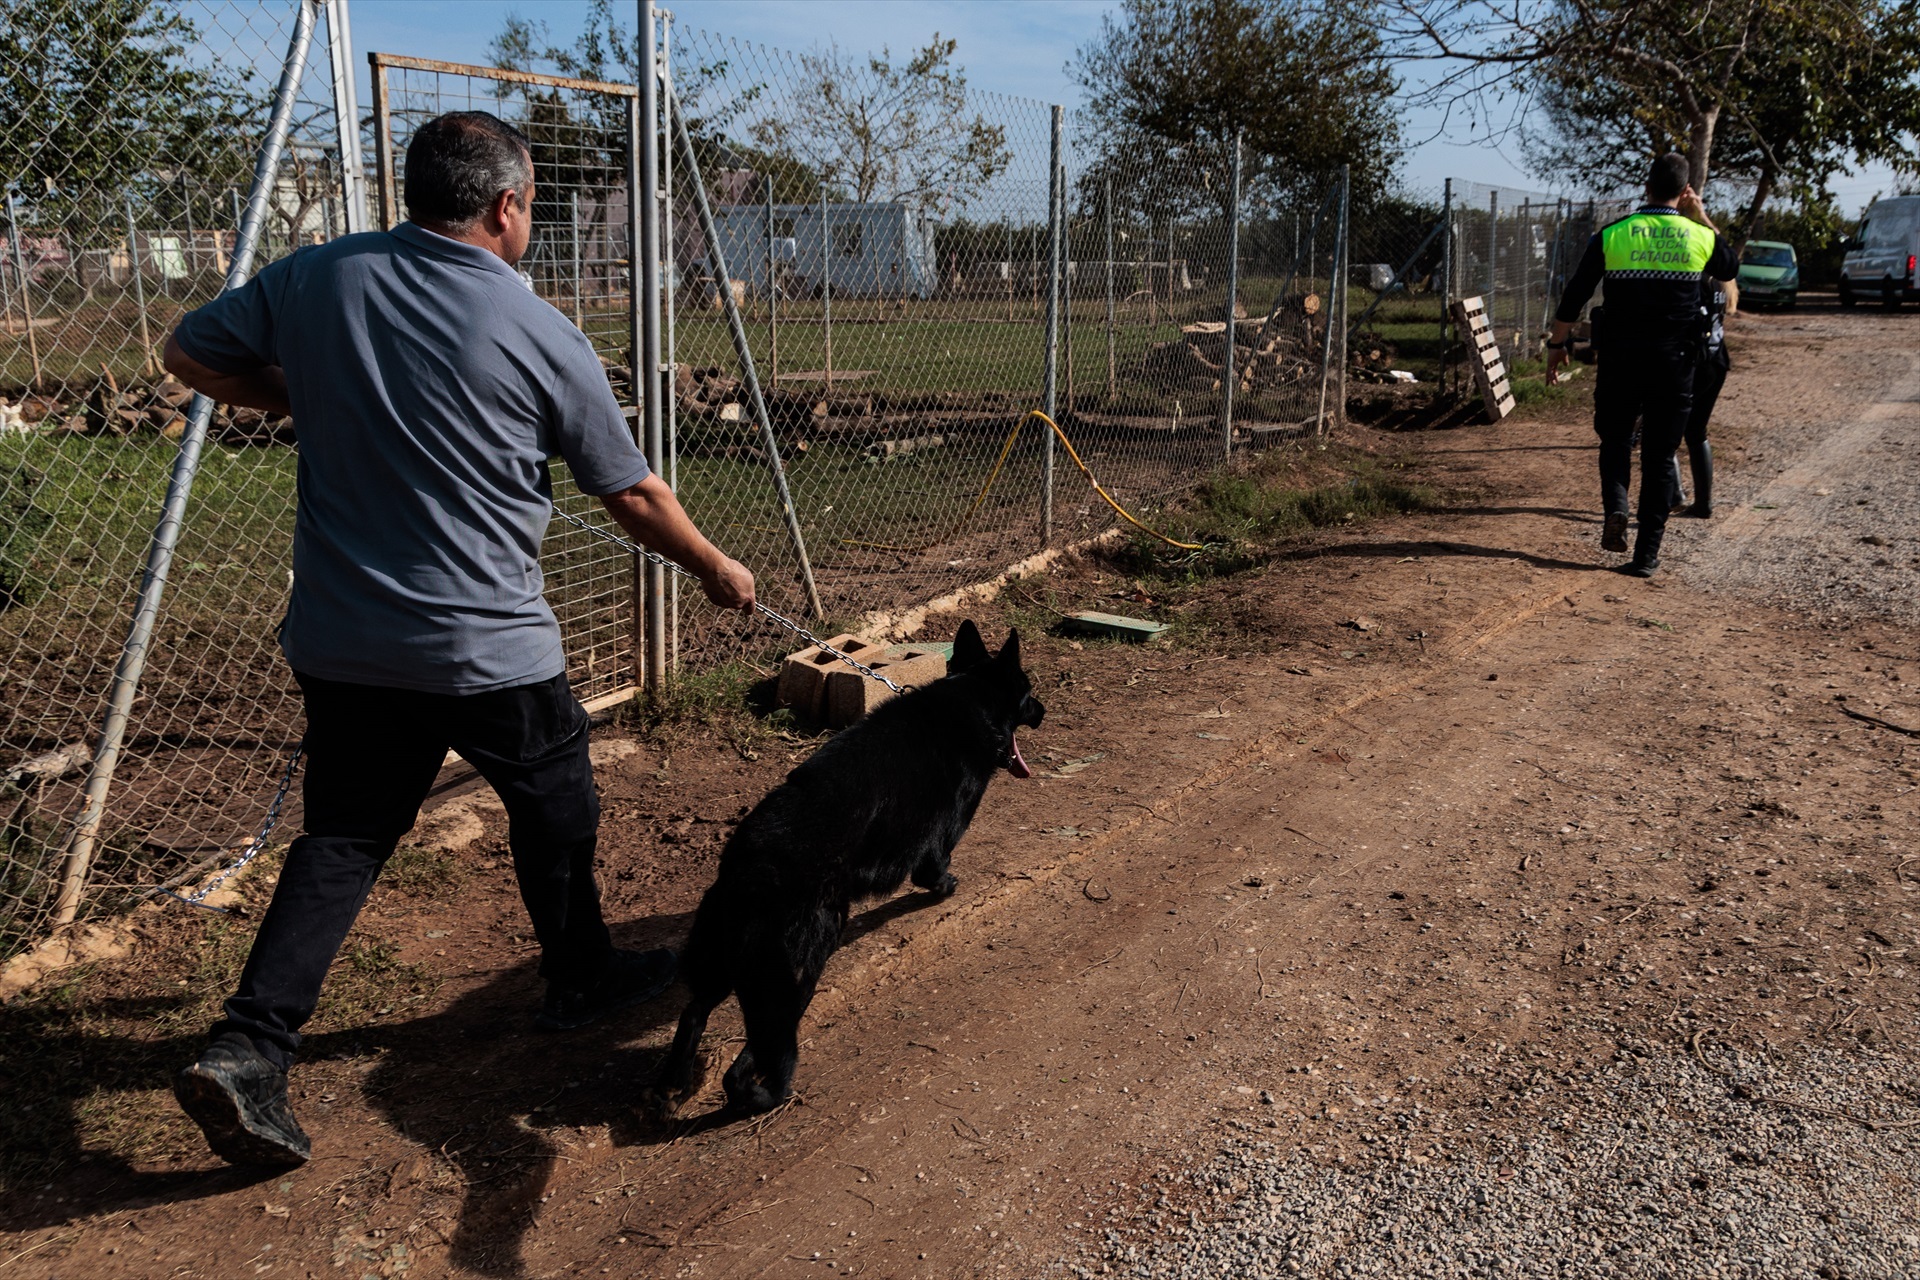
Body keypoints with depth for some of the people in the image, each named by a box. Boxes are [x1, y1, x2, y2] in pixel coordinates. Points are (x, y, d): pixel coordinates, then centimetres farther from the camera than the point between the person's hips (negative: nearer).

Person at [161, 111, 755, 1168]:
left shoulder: (314, 280, -2)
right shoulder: (541, 336, -10)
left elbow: (189, 355, 11)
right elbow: (633, 496, -2)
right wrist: (716, 570, 14)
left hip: (339, 642, 4)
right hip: (489, 651, -4)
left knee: (343, 836, 15)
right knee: (555, 807, 19)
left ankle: (248, 1048, 5)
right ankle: (581, 980, 38)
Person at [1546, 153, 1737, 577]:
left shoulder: (1611, 235, -4)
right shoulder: (1699, 237, 0)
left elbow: (1573, 297, -1)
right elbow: (1729, 269, 22)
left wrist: (1557, 344, 11)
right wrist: (1703, 219, 20)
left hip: (1620, 361, 0)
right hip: (1675, 364, 1)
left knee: (1615, 439, 20)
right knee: (1660, 457, 6)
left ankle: (1615, 509, -5)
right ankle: (1647, 553, 5)